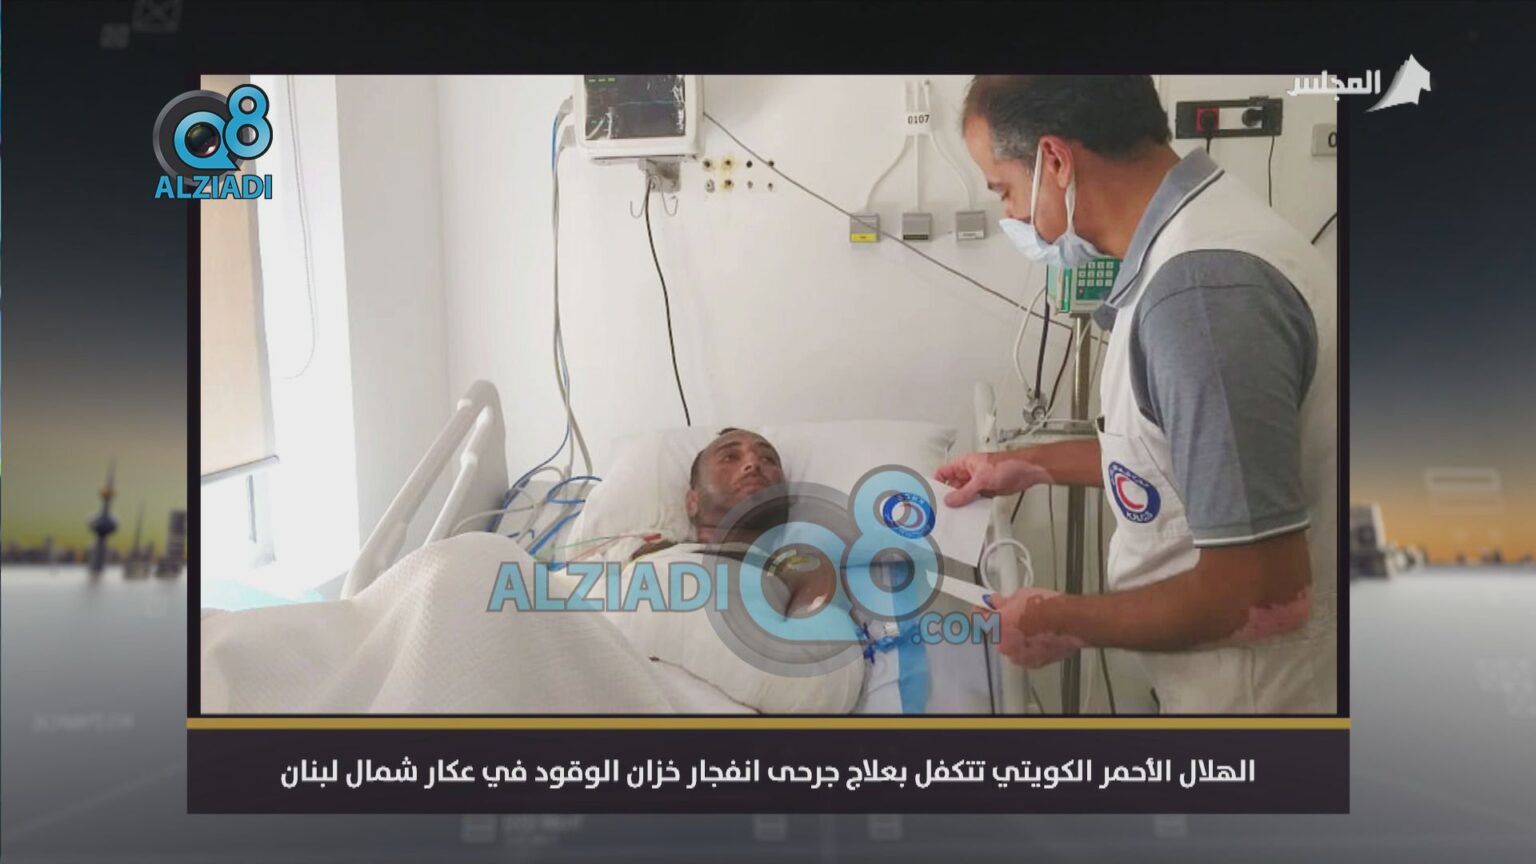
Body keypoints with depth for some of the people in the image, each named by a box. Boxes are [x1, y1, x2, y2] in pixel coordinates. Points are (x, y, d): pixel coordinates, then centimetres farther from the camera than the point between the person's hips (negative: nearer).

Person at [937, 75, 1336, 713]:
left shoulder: (1200, 288, -29)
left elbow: (1263, 593, -29)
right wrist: (1036, 464, 14)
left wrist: (1064, 622, -17)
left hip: (1261, 689, -8)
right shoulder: (1196, 232, 2)